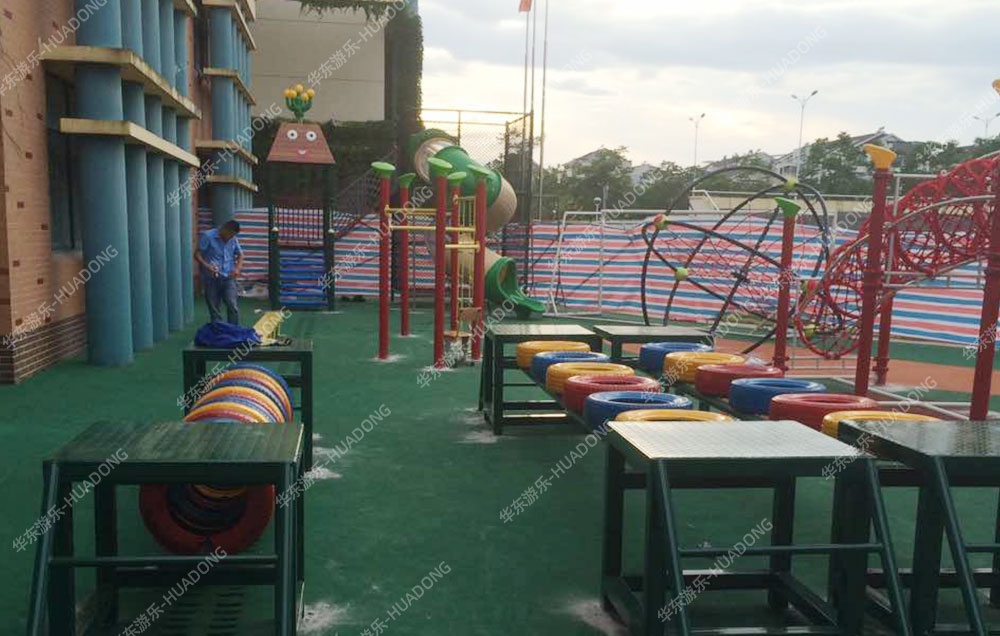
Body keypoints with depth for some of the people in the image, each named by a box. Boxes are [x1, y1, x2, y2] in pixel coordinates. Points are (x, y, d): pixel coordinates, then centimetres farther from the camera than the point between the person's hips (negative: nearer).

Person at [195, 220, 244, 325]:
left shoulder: (233, 239, 5)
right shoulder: (207, 236, -6)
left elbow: (240, 255, 17)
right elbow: (197, 254, -6)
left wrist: (237, 268, -2)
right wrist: (206, 266, -23)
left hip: (228, 278, 2)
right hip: (212, 278, -2)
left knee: (232, 306, -8)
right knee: (213, 308, 4)